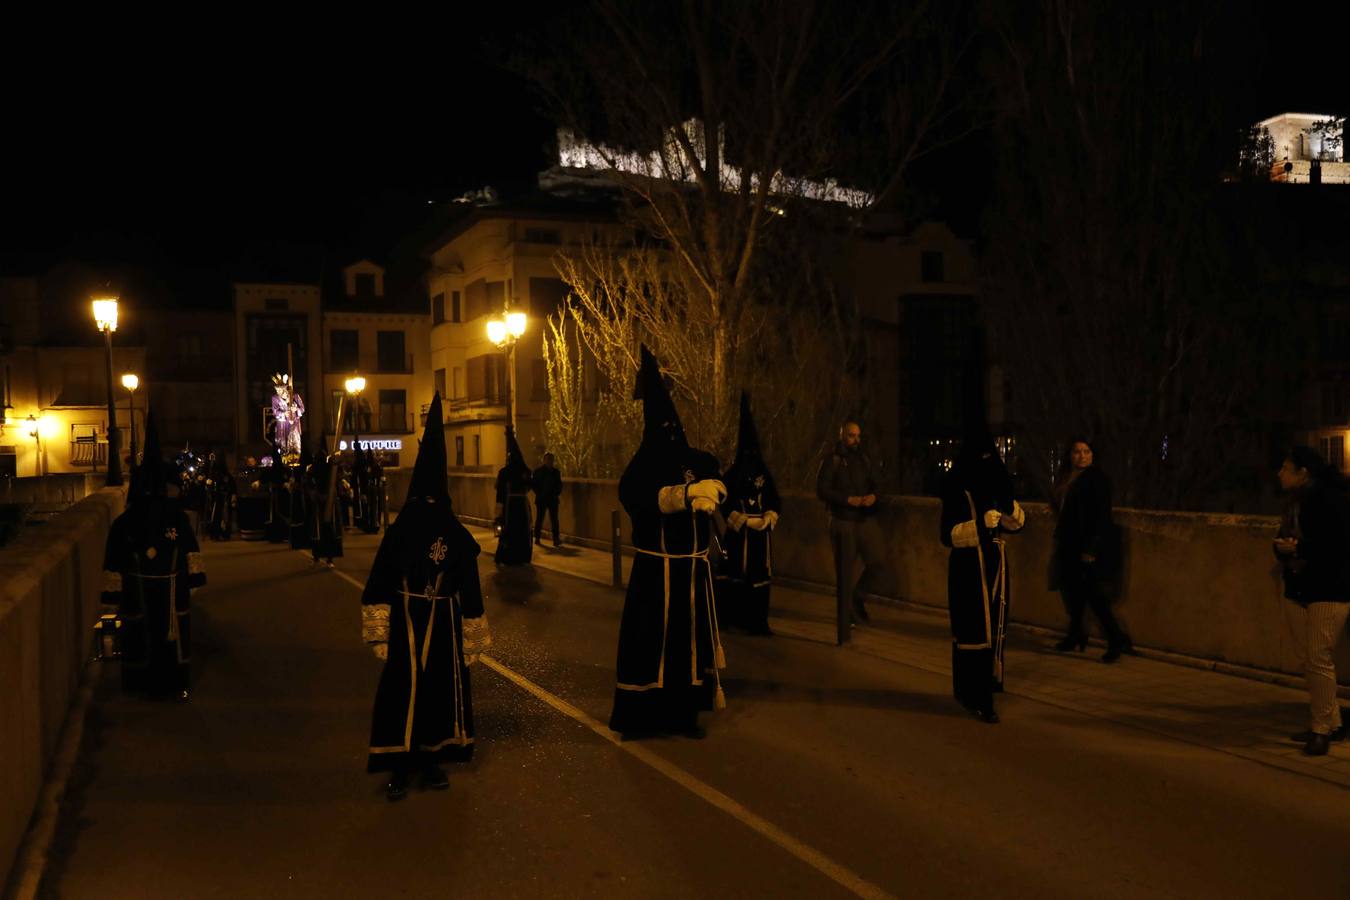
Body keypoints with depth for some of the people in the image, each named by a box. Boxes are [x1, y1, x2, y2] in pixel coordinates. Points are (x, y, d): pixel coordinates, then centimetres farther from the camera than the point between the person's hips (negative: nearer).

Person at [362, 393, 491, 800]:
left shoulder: (458, 538, 0)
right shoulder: (398, 534, -2)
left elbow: (469, 591, 5)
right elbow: (378, 585, -2)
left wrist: (471, 641, 5)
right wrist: (379, 632, -7)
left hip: (444, 627, 2)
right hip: (406, 626, -2)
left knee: (441, 691, 6)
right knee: (402, 692, -2)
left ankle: (431, 759, 21)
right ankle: (400, 767, 8)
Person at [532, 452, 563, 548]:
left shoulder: (556, 471, 9)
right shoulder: (538, 471, -2)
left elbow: (559, 484, 16)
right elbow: (534, 484, -3)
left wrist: (557, 493, 2)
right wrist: (539, 493, -10)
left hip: (553, 499, 3)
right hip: (541, 499, -3)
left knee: (555, 519, -3)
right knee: (539, 519, 4)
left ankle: (556, 540, -6)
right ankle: (537, 539, 13)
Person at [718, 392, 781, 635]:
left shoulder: (765, 474, 10)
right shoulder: (733, 474, -2)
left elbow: (775, 502, 11)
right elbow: (726, 504, -5)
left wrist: (767, 519, -7)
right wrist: (744, 521, -13)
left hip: (762, 532, 4)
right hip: (739, 532, -4)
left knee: (760, 575, 4)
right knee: (737, 574, -4)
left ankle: (758, 621, 11)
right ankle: (733, 617, 5)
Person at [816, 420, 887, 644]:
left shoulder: (865, 459, 12)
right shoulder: (832, 461, -3)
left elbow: (874, 484, 16)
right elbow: (822, 490, -9)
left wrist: (873, 496, -7)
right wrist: (848, 499, -19)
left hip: (866, 520, 4)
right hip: (843, 522, -4)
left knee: (878, 561, -14)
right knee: (844, 574, 0)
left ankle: (856, 596, 16)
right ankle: (843, 632, 8)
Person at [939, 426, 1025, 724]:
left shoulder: (997, 484, 8)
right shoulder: (956, 489, -9)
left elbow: (1018, 523, 9)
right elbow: (949, 535, -14)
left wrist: (1008, 504, -12)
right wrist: (980, 524, -26)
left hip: (995, 563, 6)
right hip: (969, 566, -6)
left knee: (993, 626, 8)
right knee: (974, 629, -7)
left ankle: (986, 685, 22)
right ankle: (976, 697, -3)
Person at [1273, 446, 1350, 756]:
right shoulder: (1298, 503, 11)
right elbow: (1289, 540, 14)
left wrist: (1297, 550, -21)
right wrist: (1282, 548, -8)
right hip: (1311, 589, 10)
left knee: (1318, 659, -8)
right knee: (1313, 660, 14)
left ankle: (1321, 728, 1)